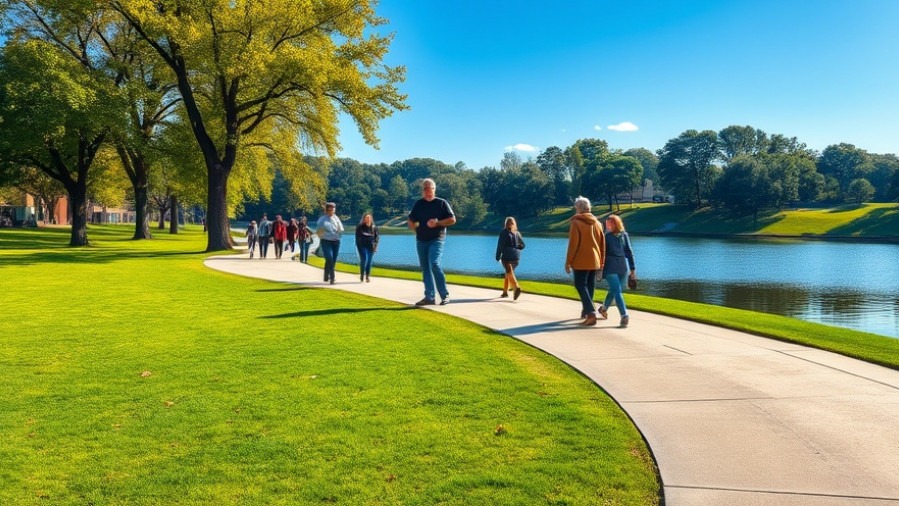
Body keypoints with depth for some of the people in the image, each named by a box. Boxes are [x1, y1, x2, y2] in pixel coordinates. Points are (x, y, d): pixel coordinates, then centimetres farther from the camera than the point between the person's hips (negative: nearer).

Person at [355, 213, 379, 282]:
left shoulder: (374, 227, 9)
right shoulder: (359, 227, 3)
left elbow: (376, 237, 9)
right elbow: (357, 237, 2)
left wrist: (375, 245, -3)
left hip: (371, 246, 2)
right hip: (362, 246, -2)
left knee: (369, 261, 3)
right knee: (364, 259, -14)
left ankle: (368, 276, 12)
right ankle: (362, 274, 4)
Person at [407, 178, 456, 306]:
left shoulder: (442, 203, 0)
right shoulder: (418, 204, 10)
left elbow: (452, 220, -4)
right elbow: (411, 222, 18)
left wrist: (437, 223, -15)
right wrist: (414, 226, -1)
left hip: (436, 239, -5)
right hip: (421, 240, 5)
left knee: (434, 264, -21)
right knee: (425, 269, 7)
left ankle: (445, 295, -12)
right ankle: (429, 297, 14)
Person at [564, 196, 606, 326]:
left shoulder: (576, 222, -9)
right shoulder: (597, 223, 10)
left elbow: (573, 244, -13)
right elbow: (602, 244, 13)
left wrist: (568, 262, -8)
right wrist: (602, 261, 19)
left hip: (581, 261, -6)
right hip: (594, 261, 6)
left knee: (581, 286, -5)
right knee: (590, 286, 15)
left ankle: (591, 313, -19)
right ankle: (586, 311, 24)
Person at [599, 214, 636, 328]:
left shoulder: (624, 235, 6)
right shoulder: (605, 236, -3)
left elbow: (629, 252, 10)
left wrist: (633, 268, 8)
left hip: (622, 267, 4)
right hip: (610, 268, -4)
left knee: (613, 291, 14)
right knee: (617, 291, -13)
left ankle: (603, 308, 38)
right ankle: (624, 316, -17)